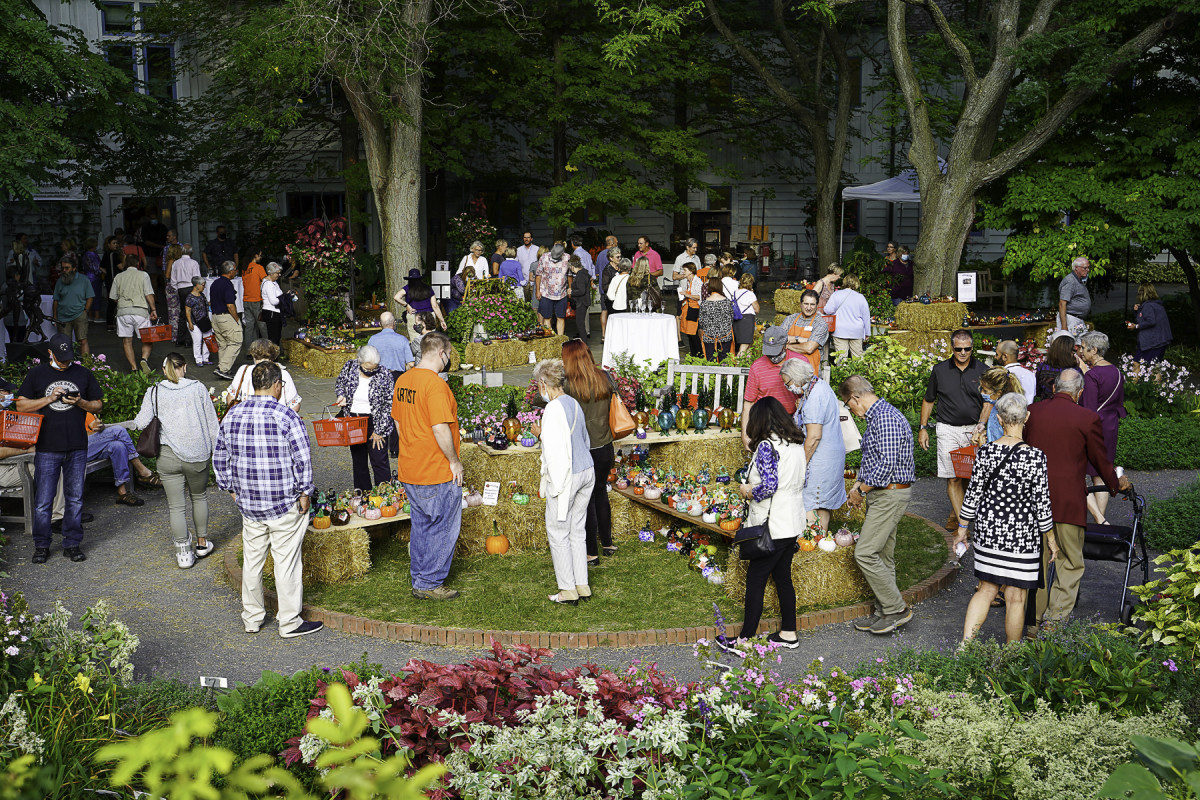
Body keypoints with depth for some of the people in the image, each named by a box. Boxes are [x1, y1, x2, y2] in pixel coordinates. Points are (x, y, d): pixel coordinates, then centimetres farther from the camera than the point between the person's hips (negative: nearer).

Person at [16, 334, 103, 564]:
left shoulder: (83, 373, 8)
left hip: (77, 449, 2)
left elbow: (98, 405, 12)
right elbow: (21, 405, 3)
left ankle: (72, 544, 17)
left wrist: (80, 402, -9)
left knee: (75, 499, 7)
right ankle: (41, 546, 13)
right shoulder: (36, 374, 5)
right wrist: (49, 399, -11)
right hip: (47, 448, -1)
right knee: (43, 500, 0)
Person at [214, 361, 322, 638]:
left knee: (252, 560, 15)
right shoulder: (286, 416, -14)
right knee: (287, 562, 3)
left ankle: (252, 618, 26)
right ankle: (290, 622, 11)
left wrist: (232, 489, 20)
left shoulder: (232, 415, 3)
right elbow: (303, 459, -15)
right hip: (285, 504, -5)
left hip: (248, 503, 5)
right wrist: (304, 492, -5)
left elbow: (220, 459, 11)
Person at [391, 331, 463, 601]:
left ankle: (419, 583, 23)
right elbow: (441, 429, -24)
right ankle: (430, 584, 8)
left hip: (410, 471, 8)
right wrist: (454, 460, -13)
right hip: (438, 473, -8)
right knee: (443, 528, 3)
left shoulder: (402, 381, 8)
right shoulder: (435, 384, -20)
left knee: (421, 526, 16)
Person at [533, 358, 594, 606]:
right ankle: (583, 585, 20)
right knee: (577, 531, 16)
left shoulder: (553, 408, -17)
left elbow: (555, 451, -20)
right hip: (587, 471, 9)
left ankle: (568, 590, 8)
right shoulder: (574, 403, 9)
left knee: (558, 533, 3)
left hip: (566, 475, -9)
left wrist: (547, 483, -12)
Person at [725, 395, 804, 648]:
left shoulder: (766, 446, -17)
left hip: (772, 526, -8)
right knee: (783, 577, 17)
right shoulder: (796, 444, 7)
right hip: (792, 524, 8)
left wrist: (749, 491, -7)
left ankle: (746, 638, 6)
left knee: (755, 580, 0)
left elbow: (769, 485, -26)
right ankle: (789, 634, 23)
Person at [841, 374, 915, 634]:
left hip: (890, 494, -10)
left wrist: (862, 490, -15)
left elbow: (888, 462, -25)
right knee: (882, 555, 13)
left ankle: (897, 609, -3)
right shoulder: (876, 416, 16)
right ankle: (884, 612, 19)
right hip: (882, 493, 10)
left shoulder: (886, 417, -18)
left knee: (865, 554, -11)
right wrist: (859, 484, 13)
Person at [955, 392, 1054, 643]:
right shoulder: (1035, 457, -15)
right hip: (1022, 534, -3)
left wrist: (962, 529, 12)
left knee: (986, 590, 17)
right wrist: (1051, 539, 3)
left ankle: (965, 643, 8)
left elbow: (973, 494, 0)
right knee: (1015, 598, 8)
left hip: (988, 529, 3)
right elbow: (1042, 503, -9)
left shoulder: (985, 451, -7)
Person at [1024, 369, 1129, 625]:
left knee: (1038, 558, 16)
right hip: (1067, 501, -4)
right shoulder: (1088, 418, -7)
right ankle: (1058, 615, 3)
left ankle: (1035, 616, 23)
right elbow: (1101, 460, 3)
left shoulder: (1032, 412, 3)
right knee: (1071, 561, 9)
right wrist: (1116, 485, 23)